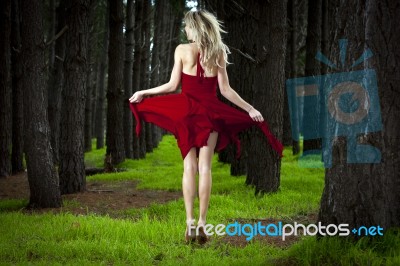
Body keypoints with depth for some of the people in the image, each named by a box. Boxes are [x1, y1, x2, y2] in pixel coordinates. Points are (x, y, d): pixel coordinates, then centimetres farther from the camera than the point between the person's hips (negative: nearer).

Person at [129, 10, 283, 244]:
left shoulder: (182, 50, -2)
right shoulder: (218, 52, 3)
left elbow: (172, 85, -2)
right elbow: (225, 90, 0)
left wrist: (143, 92, 10)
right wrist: (250, 109, 8)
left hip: (186, 110, -1)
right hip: (210, 111, 1)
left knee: (189, 167, 2)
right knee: (205, 168, 1)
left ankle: (190, 223, -5)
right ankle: (202, 224, -3)